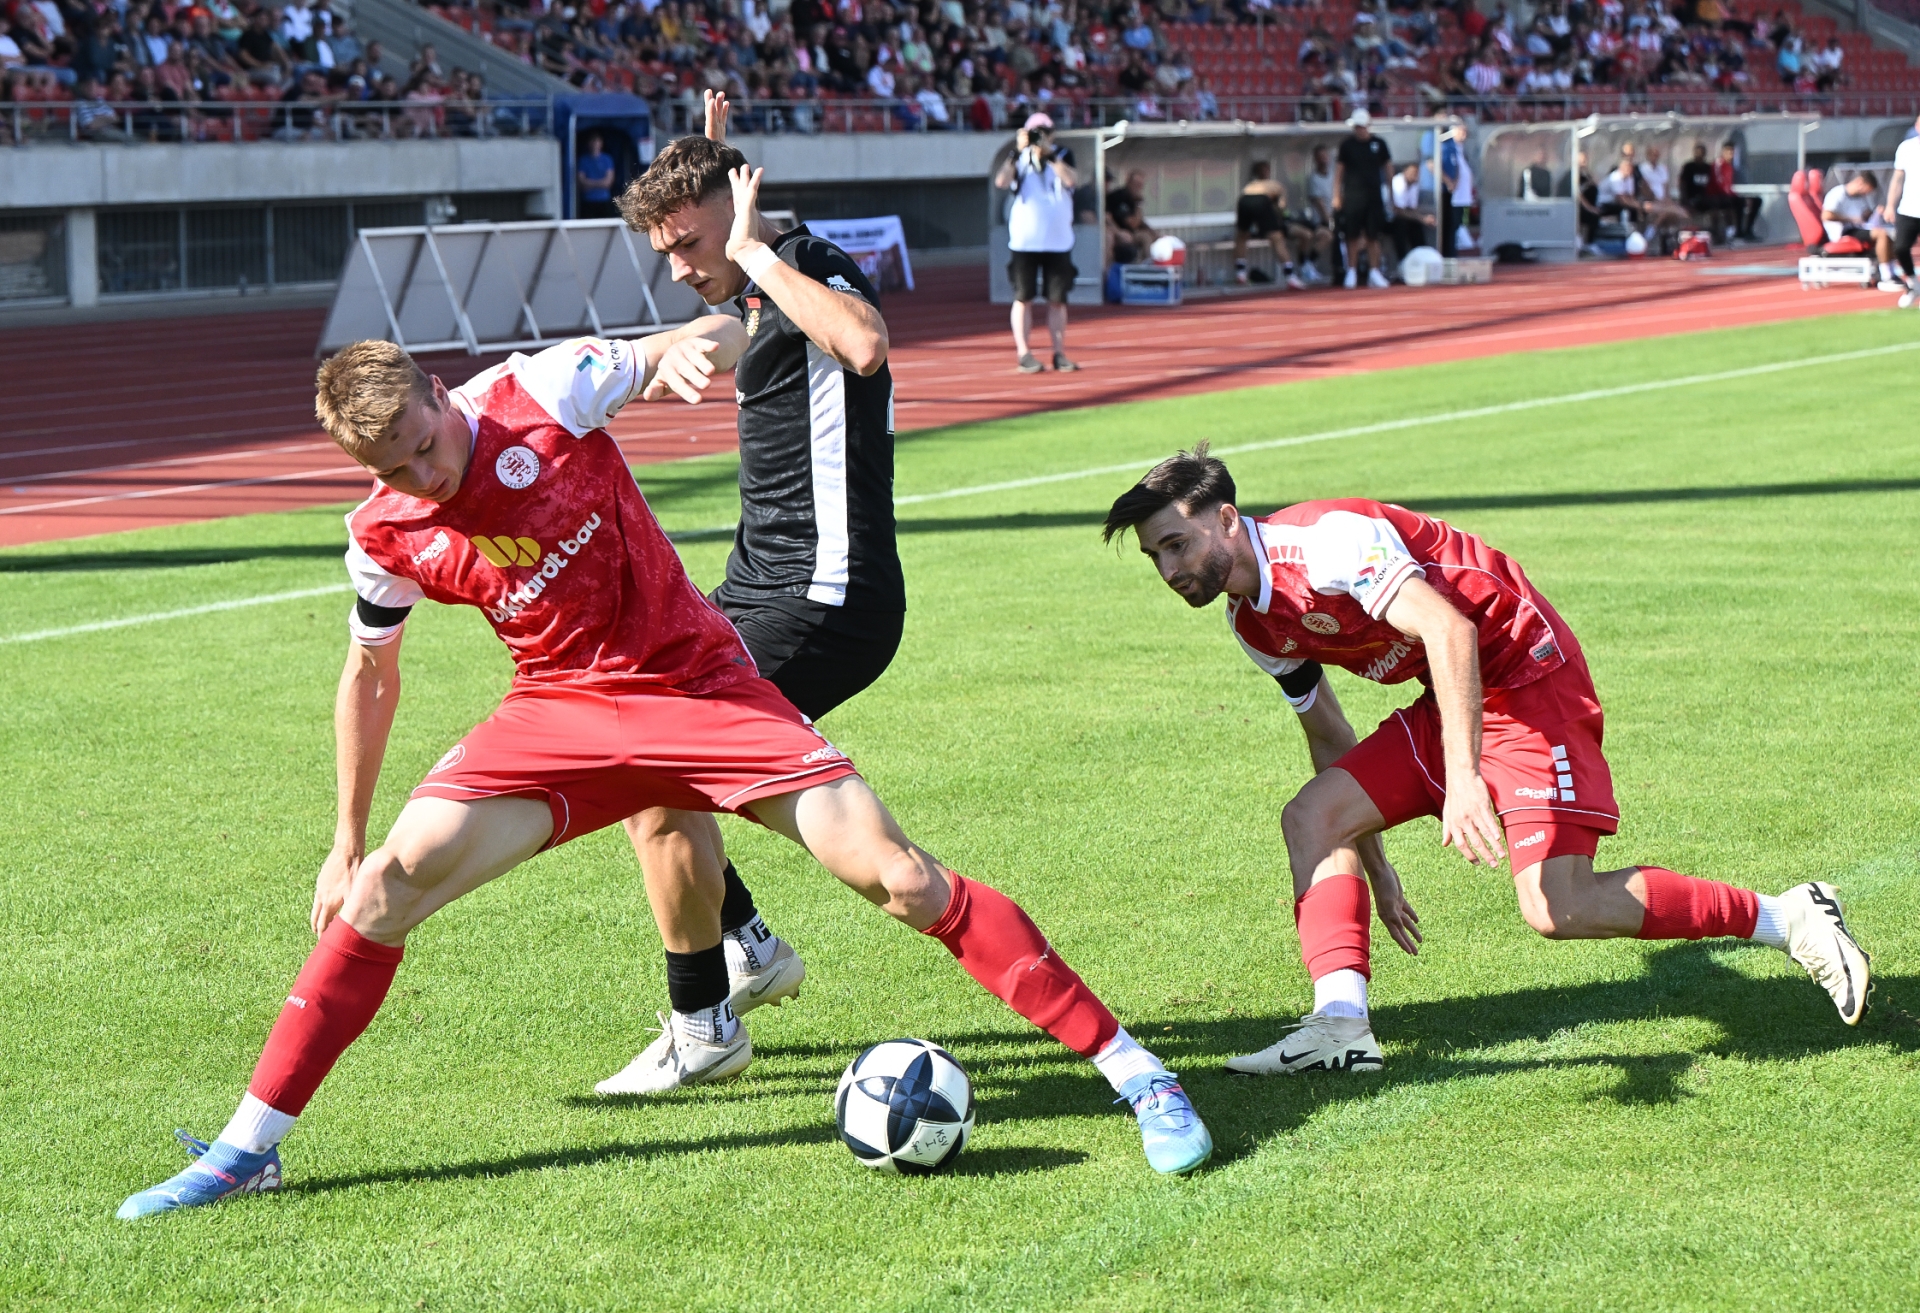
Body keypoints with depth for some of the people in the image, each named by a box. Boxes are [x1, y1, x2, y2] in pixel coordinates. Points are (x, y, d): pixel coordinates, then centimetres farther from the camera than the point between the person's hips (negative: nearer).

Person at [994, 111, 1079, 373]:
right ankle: (1023, 354, 2)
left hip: (1058, 241, 1)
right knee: (1024, 297, -1)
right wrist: (1017, 152, -22)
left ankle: (1059, 354, 10)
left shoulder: (1063, 155, 4)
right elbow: (1001, 182, -15)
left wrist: (1049, 155, -22)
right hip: (1024, 240, -1)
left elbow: (1072, 180, -15)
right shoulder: (1019, 158, 3)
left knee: (1057, 299, 4)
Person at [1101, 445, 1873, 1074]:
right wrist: (1373, 865, 24)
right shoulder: (1253, 624, 8)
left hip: (1525, 674, -10)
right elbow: (1331, 742, 21)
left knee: (1557, 909, -18)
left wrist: (1463, 778, -41)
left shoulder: (1323, 541, -22)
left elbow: (1449, 628, -34)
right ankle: (1340, 1023, -12)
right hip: (1451, 704, 10)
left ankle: (1789, 918, -6)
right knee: (1311, 816, -2)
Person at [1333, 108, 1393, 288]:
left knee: (1373, 236, 3)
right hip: (1352, 197, -1)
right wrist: (1336, 196, -1)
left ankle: (1374, 273, 7)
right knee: (1352, 236, 0)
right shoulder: (1347, 144, 1)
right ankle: (1352, 272, 8)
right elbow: (1339, 169, 4)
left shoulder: (1378, 144, 5)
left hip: (1374, 195, 1)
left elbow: (1388, 167, 12)